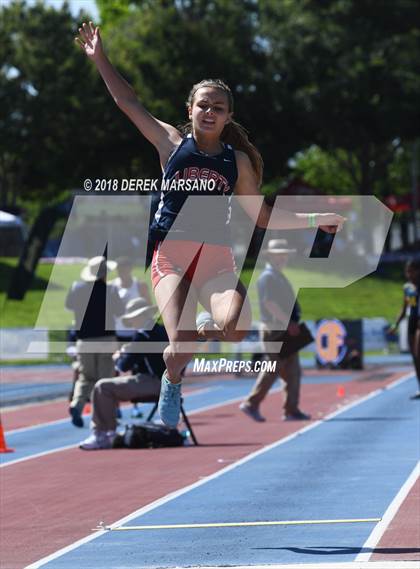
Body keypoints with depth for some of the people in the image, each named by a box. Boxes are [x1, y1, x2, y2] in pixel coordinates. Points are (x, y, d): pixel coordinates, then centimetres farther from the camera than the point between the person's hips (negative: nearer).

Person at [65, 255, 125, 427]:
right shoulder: (110, 290, -11)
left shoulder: (77, 288, -2)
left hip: (84, 340, 3)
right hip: (106, 340, -3)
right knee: (104, 377, 7)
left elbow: (68, 305, 15)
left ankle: (77, 404, -13)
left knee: (86, 377, 13)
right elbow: (120, 311, 0)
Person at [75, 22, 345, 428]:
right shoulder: (172, 143, 8)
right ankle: (172, 382, 15)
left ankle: (202, 333, 9)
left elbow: (262, 216, 21)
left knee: (236, 326, -29)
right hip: (172, 255, -1)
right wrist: (99, 59, 5)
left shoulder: (238, 161, 12)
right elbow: (128, 102, 8)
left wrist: (314, 219, 17)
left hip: (216, 257, 2)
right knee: (181, 344, -22)